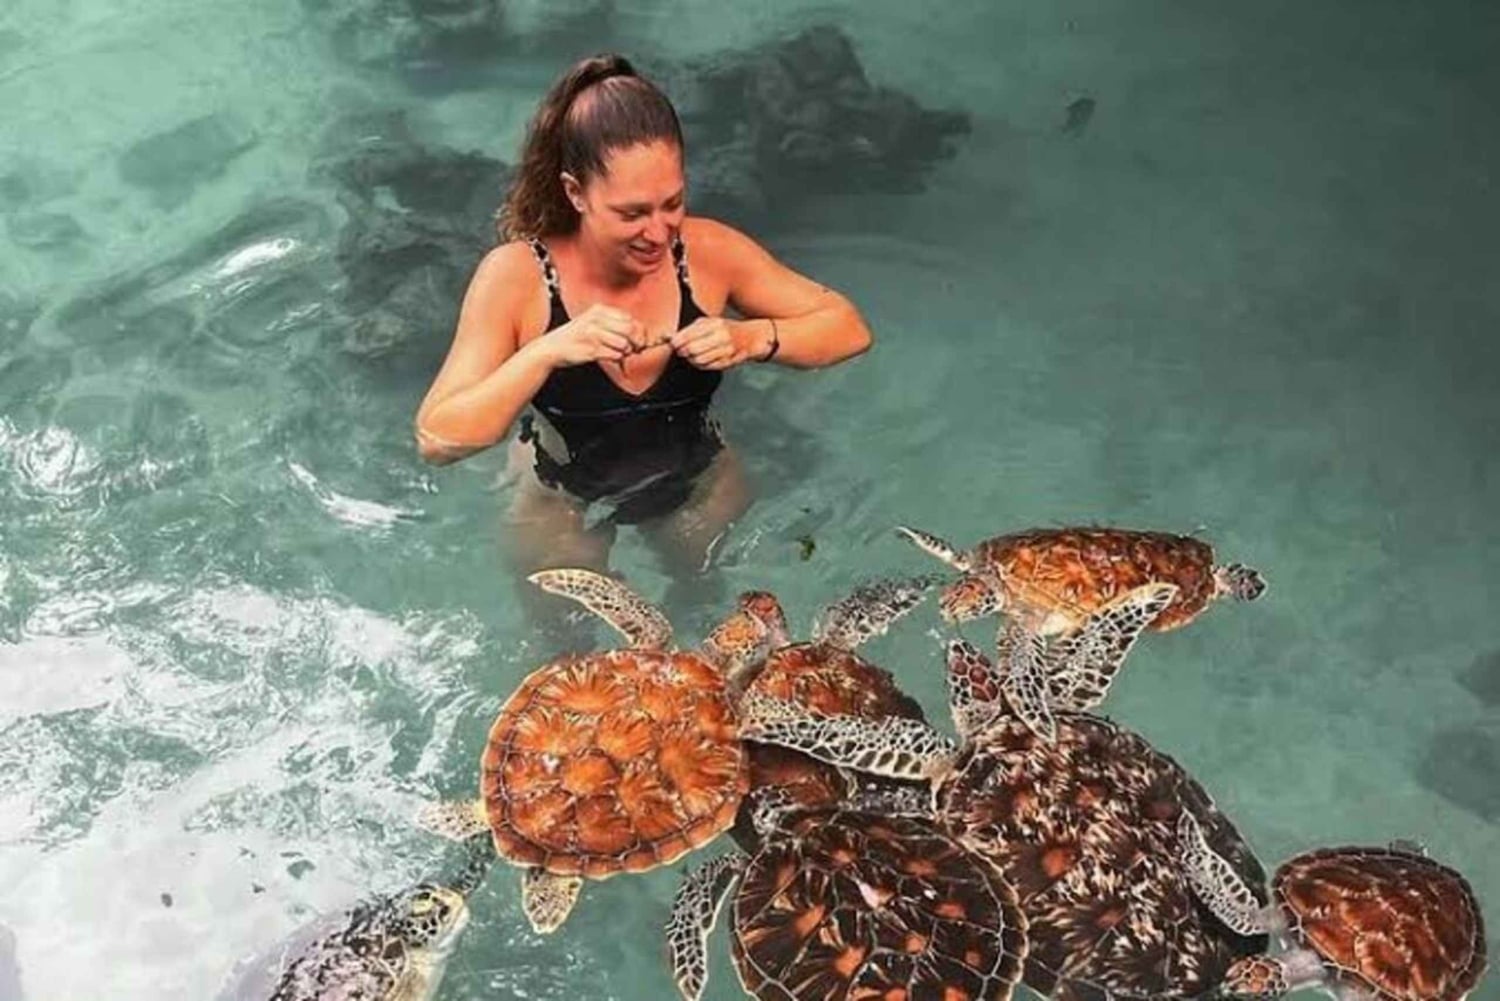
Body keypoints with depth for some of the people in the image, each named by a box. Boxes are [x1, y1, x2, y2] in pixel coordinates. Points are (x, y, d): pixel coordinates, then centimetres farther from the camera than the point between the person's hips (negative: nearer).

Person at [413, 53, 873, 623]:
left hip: (699, 483, 2)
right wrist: (546, 352, -45)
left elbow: (849, 329, -14)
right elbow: (436, 441, -32)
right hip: (564, 499, -2)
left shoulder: (706, 251, -22)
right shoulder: (516, 276, -28)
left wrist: (753, 338, -34)